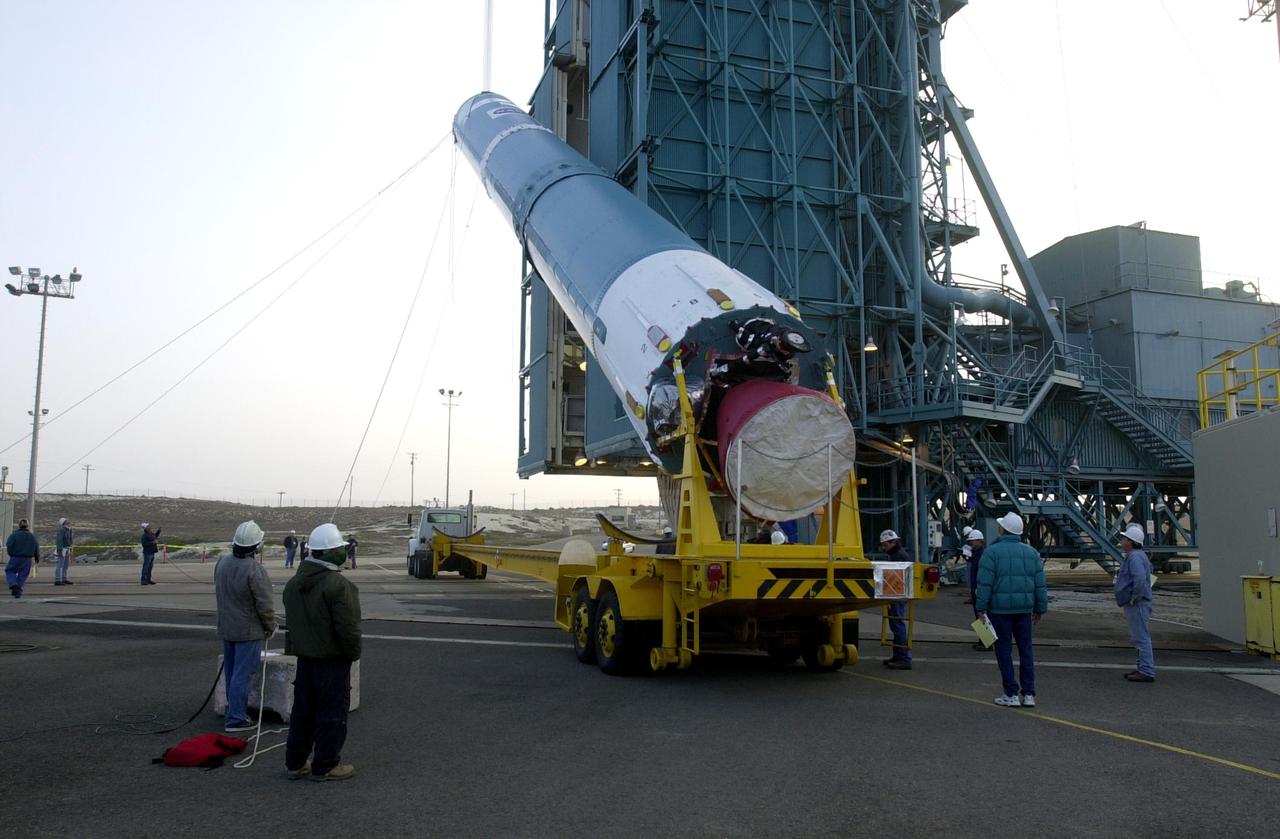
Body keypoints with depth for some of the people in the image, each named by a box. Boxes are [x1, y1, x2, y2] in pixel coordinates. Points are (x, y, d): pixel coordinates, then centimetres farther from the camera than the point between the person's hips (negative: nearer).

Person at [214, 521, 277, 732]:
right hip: (248, 631, -8)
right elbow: (265, 604, -20)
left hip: (226, 628, 8)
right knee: (242, 675, -1)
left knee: (231, 672, 19)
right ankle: (236, 719, 2)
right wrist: (270, 627, -5)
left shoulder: (222, 563, -1)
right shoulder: (255, 570, -24)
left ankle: (234, 709, 32)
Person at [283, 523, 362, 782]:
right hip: (333, 659, -8)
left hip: (304, 656, 8)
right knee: (331, 714, 3)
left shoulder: (294, 583, 6)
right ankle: (325, 766, 11)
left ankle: (295, 763, 26)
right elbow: (348, 628, -22)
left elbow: (291, 621, 15)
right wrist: (353, 654, -7)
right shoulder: (338, 585, -22)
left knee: (302, 711, 17)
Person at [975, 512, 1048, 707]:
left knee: (1004, 650, 2)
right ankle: (1029, 694, 11)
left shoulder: (992, 552, -7)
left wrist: (981, 608, -6)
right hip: (1024, 608, 4)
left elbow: (985, 583, -11)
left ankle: (1011, 694, 4)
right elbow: (1040, 584, 9)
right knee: (1026, 649, 10)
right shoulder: (1031, 552, 8)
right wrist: (1040, 609, 16)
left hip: (1000, 608, -4)